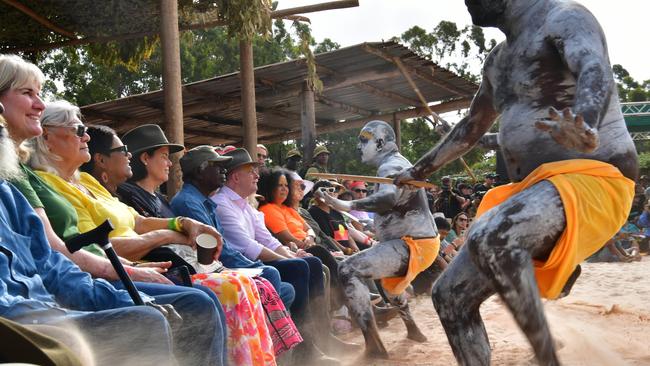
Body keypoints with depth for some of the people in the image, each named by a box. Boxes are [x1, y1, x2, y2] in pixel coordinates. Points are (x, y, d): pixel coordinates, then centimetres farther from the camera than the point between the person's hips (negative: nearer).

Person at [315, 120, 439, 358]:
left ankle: (373, 345, -28)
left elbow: (387, 199, -34)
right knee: (389, 275, 39)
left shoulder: (391, 166, -13)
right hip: (419, 241, 11)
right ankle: (412, 329, 49)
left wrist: (348, 205, -35)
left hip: (412, 245, -11)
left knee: (349, 270, -23)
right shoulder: (397, 163, 19)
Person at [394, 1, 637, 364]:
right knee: (450, 295, 1)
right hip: (534, 190, 9)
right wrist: (417, 171, 40)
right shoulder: (498, 61, 19)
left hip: (592, 179, -9)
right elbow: (470, 129, 34)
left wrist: (584, 125, -51)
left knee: (490, 238, -36)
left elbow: (595, 70, -30)